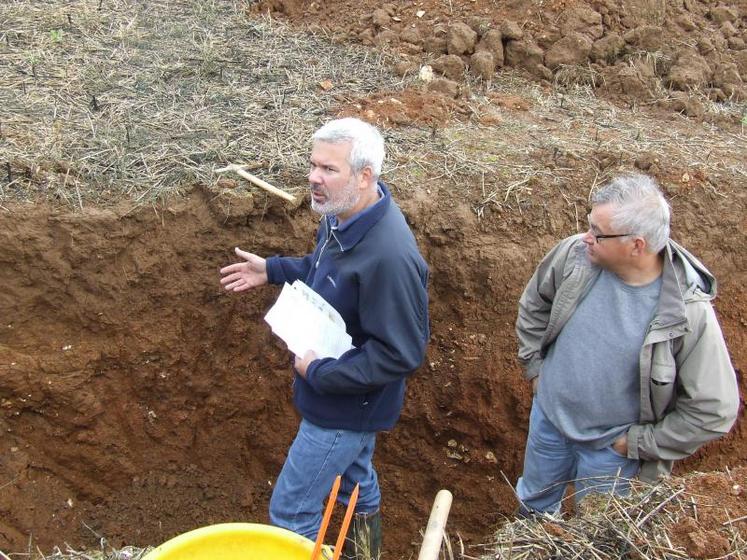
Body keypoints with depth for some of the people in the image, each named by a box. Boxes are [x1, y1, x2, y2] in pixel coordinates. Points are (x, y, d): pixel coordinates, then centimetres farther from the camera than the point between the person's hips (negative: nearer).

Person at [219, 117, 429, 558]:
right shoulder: (343, 215, -7)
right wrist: (272, 270, 5)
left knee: (291, 511, 5)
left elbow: (400, 354, -31)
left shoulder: (389, 255, -36)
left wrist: (319, 373, -25)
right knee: (355, 475, 30)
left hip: (347, 404, -9)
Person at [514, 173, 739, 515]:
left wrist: (637, 442, -15)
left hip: (612, 445, -3)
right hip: (549, 413, 4)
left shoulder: (689, 314, -30)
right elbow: (534, 303, 2)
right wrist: (534, 365, 3)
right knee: (534, 503, 30)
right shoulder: (574, 253, -20)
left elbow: (714, 411, -21)